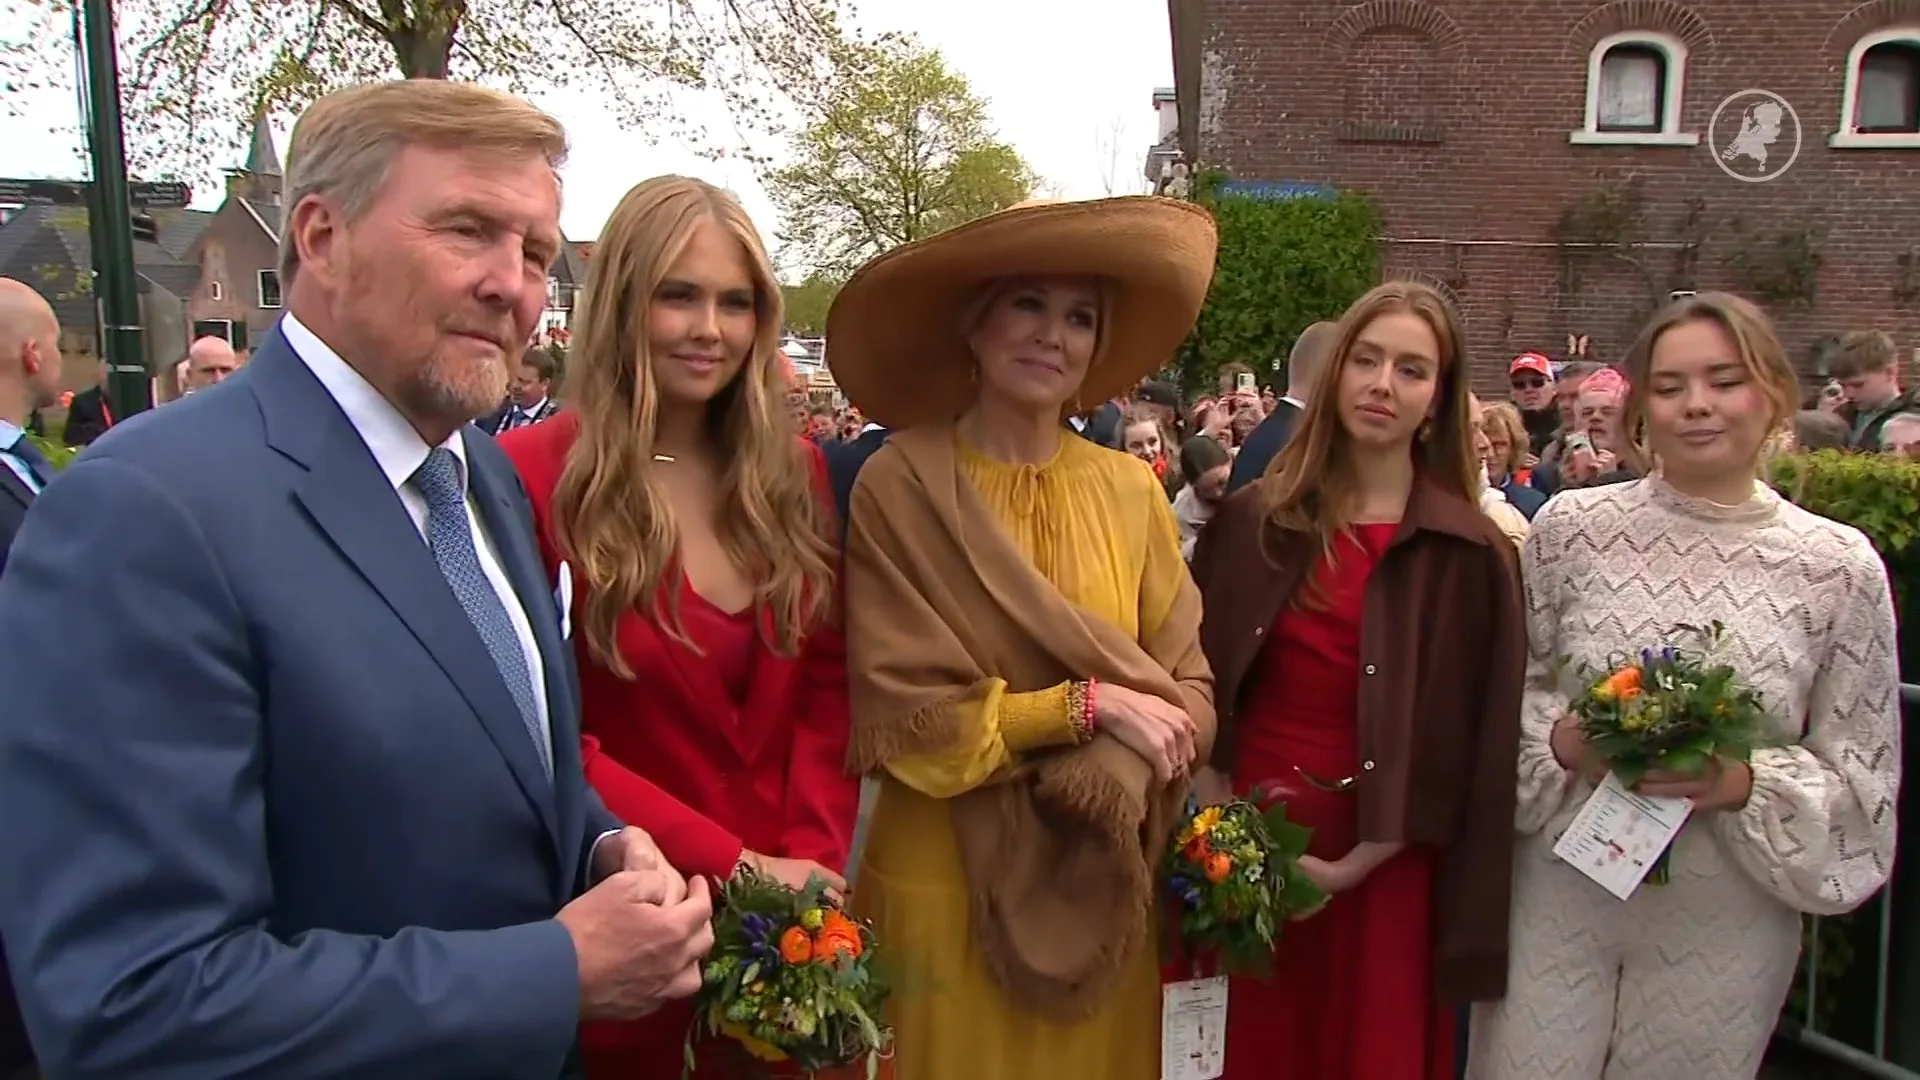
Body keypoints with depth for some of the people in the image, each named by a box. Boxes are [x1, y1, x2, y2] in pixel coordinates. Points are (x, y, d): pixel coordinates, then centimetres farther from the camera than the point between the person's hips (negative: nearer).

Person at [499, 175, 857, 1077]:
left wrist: (814, 859, -12)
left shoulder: (795, 473, 2)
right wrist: (735, 865, -18)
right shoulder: (533, 476, -13)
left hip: (793, 904, 4)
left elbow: (828, 688, 2)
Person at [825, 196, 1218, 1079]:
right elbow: (905, 718, -14)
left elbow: (1188, 694, 0)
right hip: (948, 883, -3)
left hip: (1099, 882, 3)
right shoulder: (900, 488, -11)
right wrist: (1087, 703, -18)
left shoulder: (1131, 490, -1)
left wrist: (1106, 777, -18)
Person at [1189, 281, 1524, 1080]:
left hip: (1379, 875, -1)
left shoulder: (1473, 555, -4)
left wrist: (1354, 865, -12)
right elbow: (1199, 690, 3)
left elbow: (1465, 748, -6)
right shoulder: (1250, 521, 1)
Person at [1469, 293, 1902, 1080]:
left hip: (1724, 922, 0)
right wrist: (1564, 740, -16)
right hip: (1556, 895, 0)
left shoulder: (1839, 566, -4)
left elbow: (1861, 775, -1)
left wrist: (1745, 783, -17)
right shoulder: (1570, 526, -4)